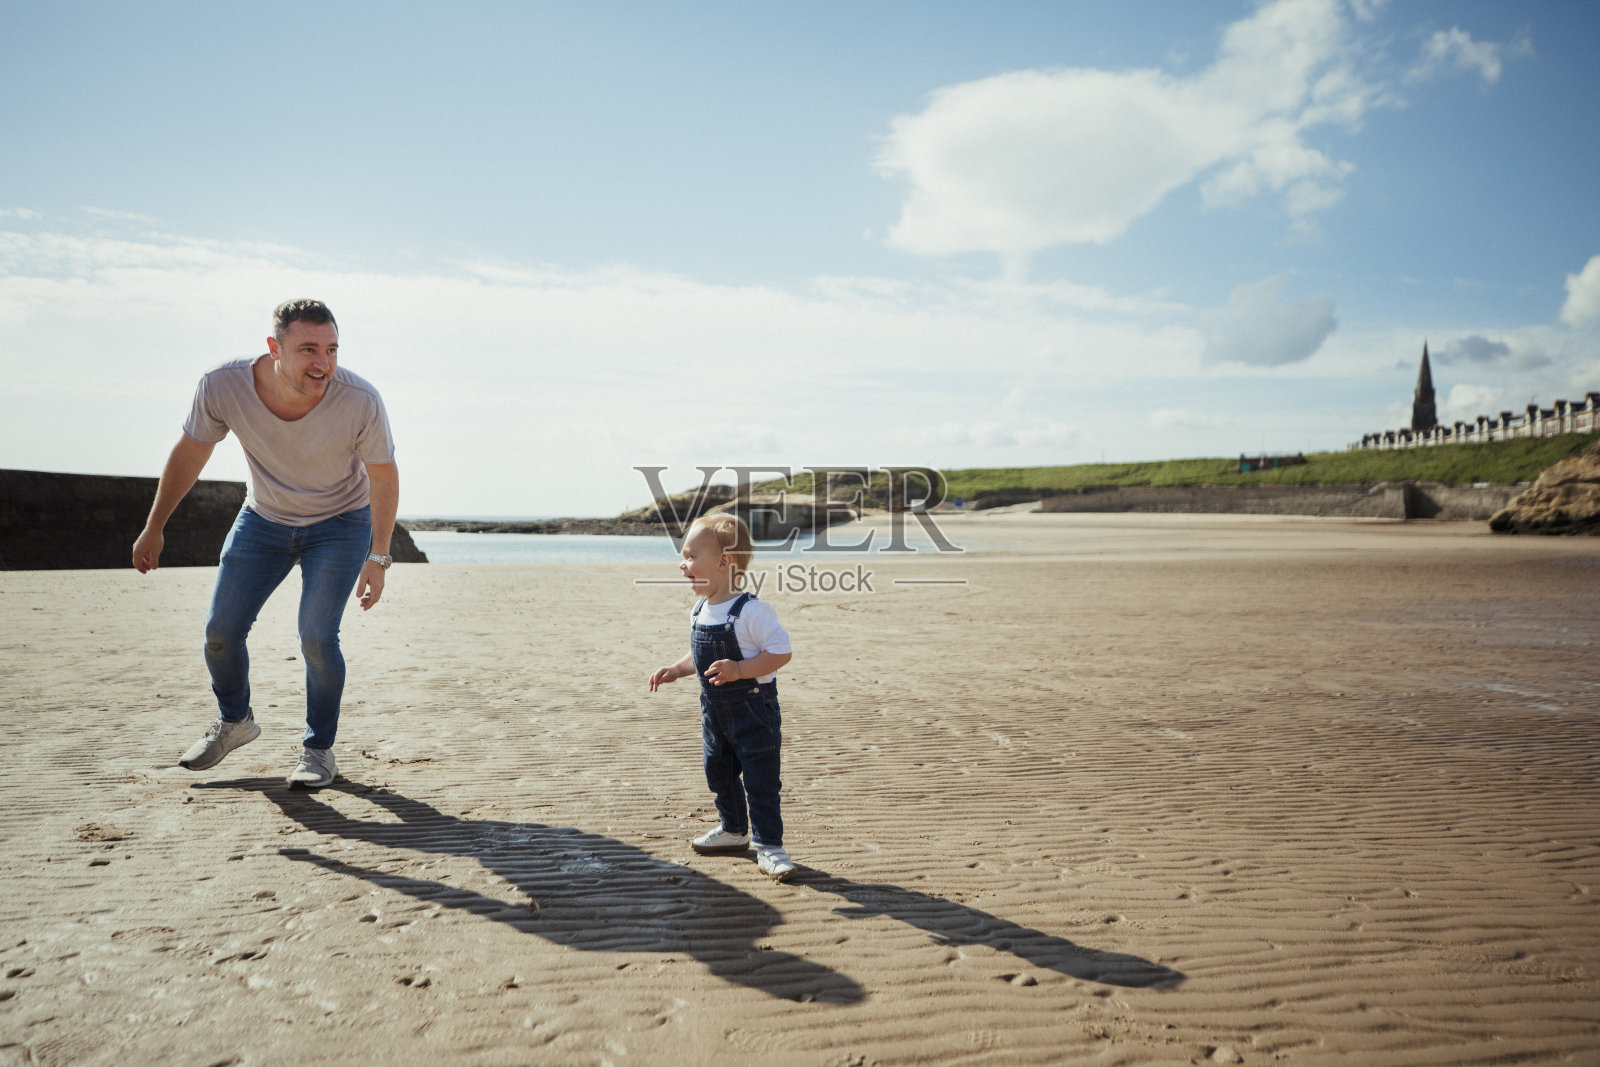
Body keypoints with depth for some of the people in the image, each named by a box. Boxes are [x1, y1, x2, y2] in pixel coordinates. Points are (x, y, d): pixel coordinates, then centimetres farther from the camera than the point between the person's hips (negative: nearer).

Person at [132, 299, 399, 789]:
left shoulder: (360, 400, -31)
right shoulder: (223, 386, -25)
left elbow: (384, 476, -14)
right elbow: (189, 453, -6)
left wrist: (378, 557, -13)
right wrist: (153, 528, 2)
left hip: (340, 523, -3)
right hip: (263, 518, 3)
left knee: (317, 638, -14)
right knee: (221, 632, 4)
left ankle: (319, 749, 9)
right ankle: (234, 721, 34)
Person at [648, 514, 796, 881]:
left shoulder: (752, 611, -22)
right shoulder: (699, 612, 4)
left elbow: (781, 652, -23)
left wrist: (739, 669, -31)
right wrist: (675, 670, 5)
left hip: (753, 709, -8)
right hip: (715, 710, 8)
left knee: (760, 779, -3)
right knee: (719, 773, 20)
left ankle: (768, 847, 8)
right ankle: (733, 830, 40)